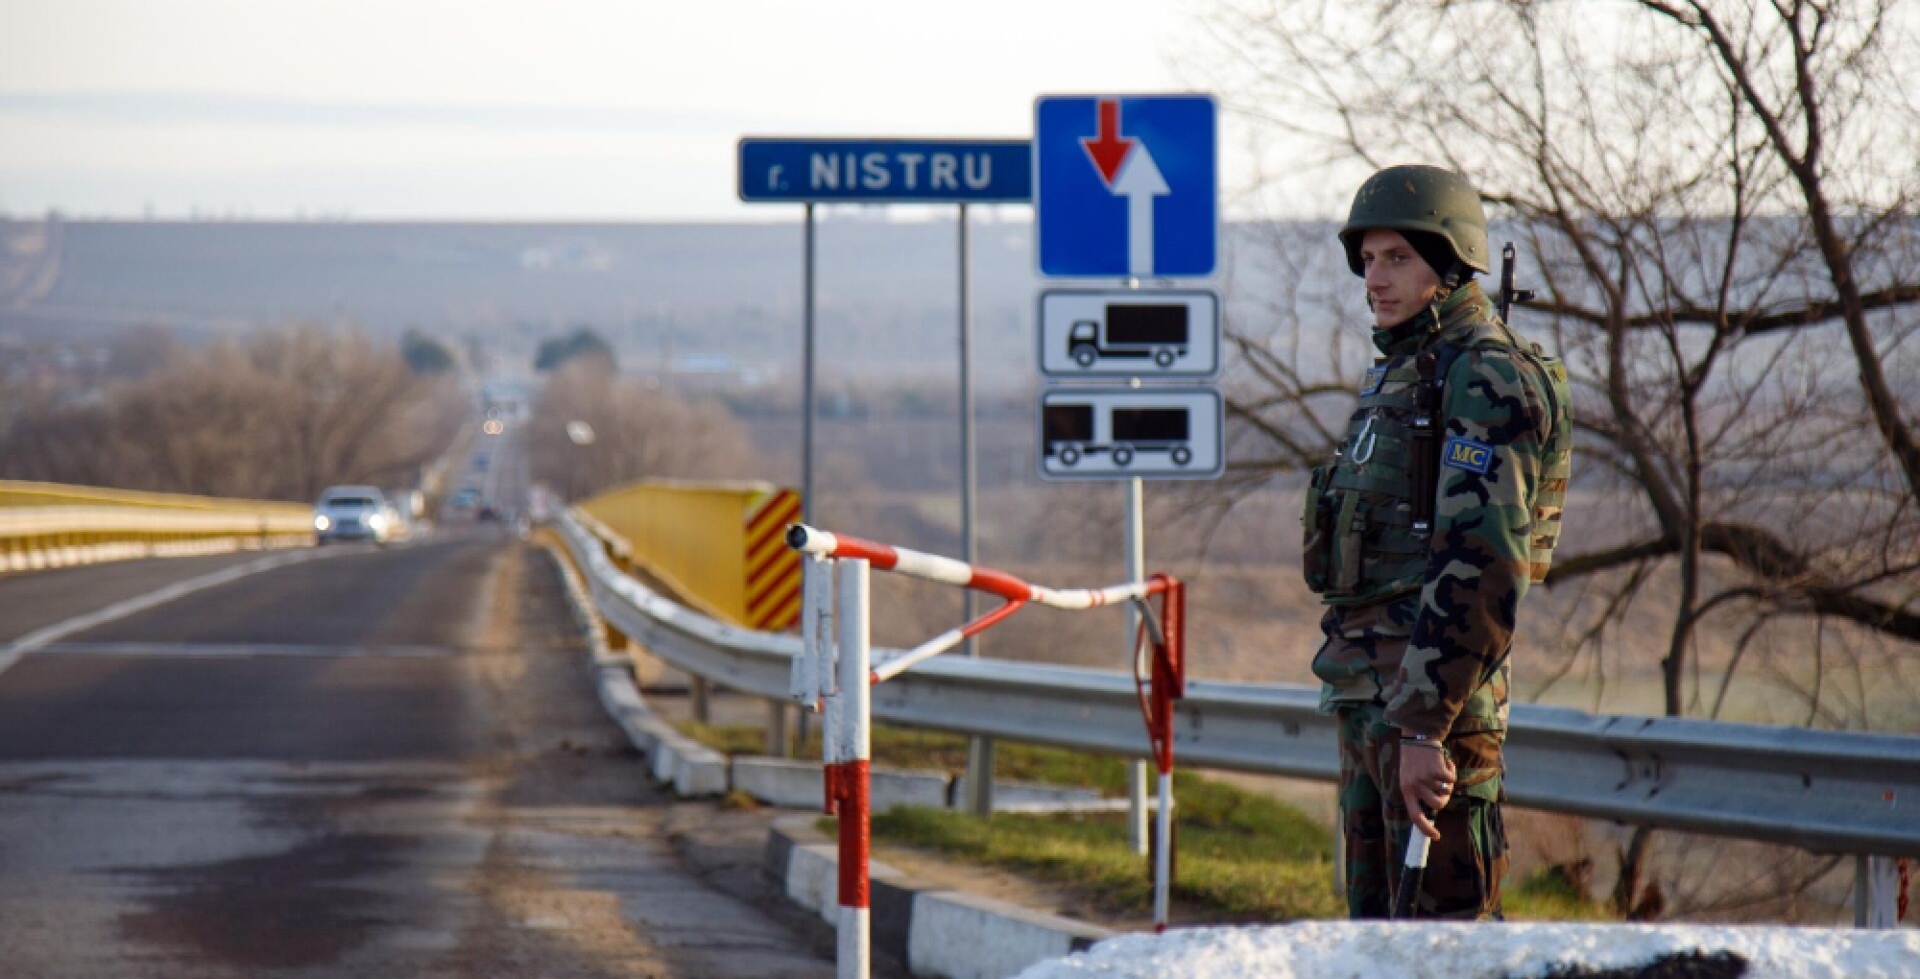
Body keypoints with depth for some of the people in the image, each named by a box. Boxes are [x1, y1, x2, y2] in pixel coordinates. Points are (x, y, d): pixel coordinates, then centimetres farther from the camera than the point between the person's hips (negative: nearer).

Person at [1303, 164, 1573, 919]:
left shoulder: (1488, 380, -11)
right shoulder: (1399, 376, 20)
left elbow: (1483, 567, -21)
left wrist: (1424, 724, -25)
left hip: (1433, 688, -10)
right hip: (1367, 687, 10)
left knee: (1447, 921, -10)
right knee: (1378, 922, 12)